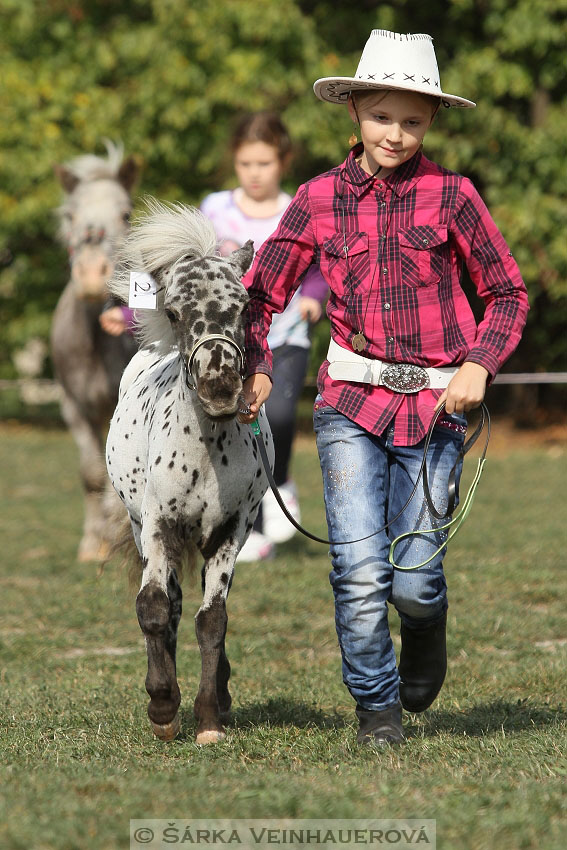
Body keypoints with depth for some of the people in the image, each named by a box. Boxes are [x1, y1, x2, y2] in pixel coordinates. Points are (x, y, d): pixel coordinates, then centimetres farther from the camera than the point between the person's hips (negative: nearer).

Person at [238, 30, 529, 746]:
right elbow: (261, 290, 12)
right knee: (360, 571, -10)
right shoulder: (319, 199, 3)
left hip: (435, 408, -1)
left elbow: (508, 295, 5)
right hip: (351, 403, 1)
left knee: (413, 578, -3)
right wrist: (254, 367, -4)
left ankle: (426, 634, 33)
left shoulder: (451, 196, -1)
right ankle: (376, 707, 11)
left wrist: (478, 364, -10)